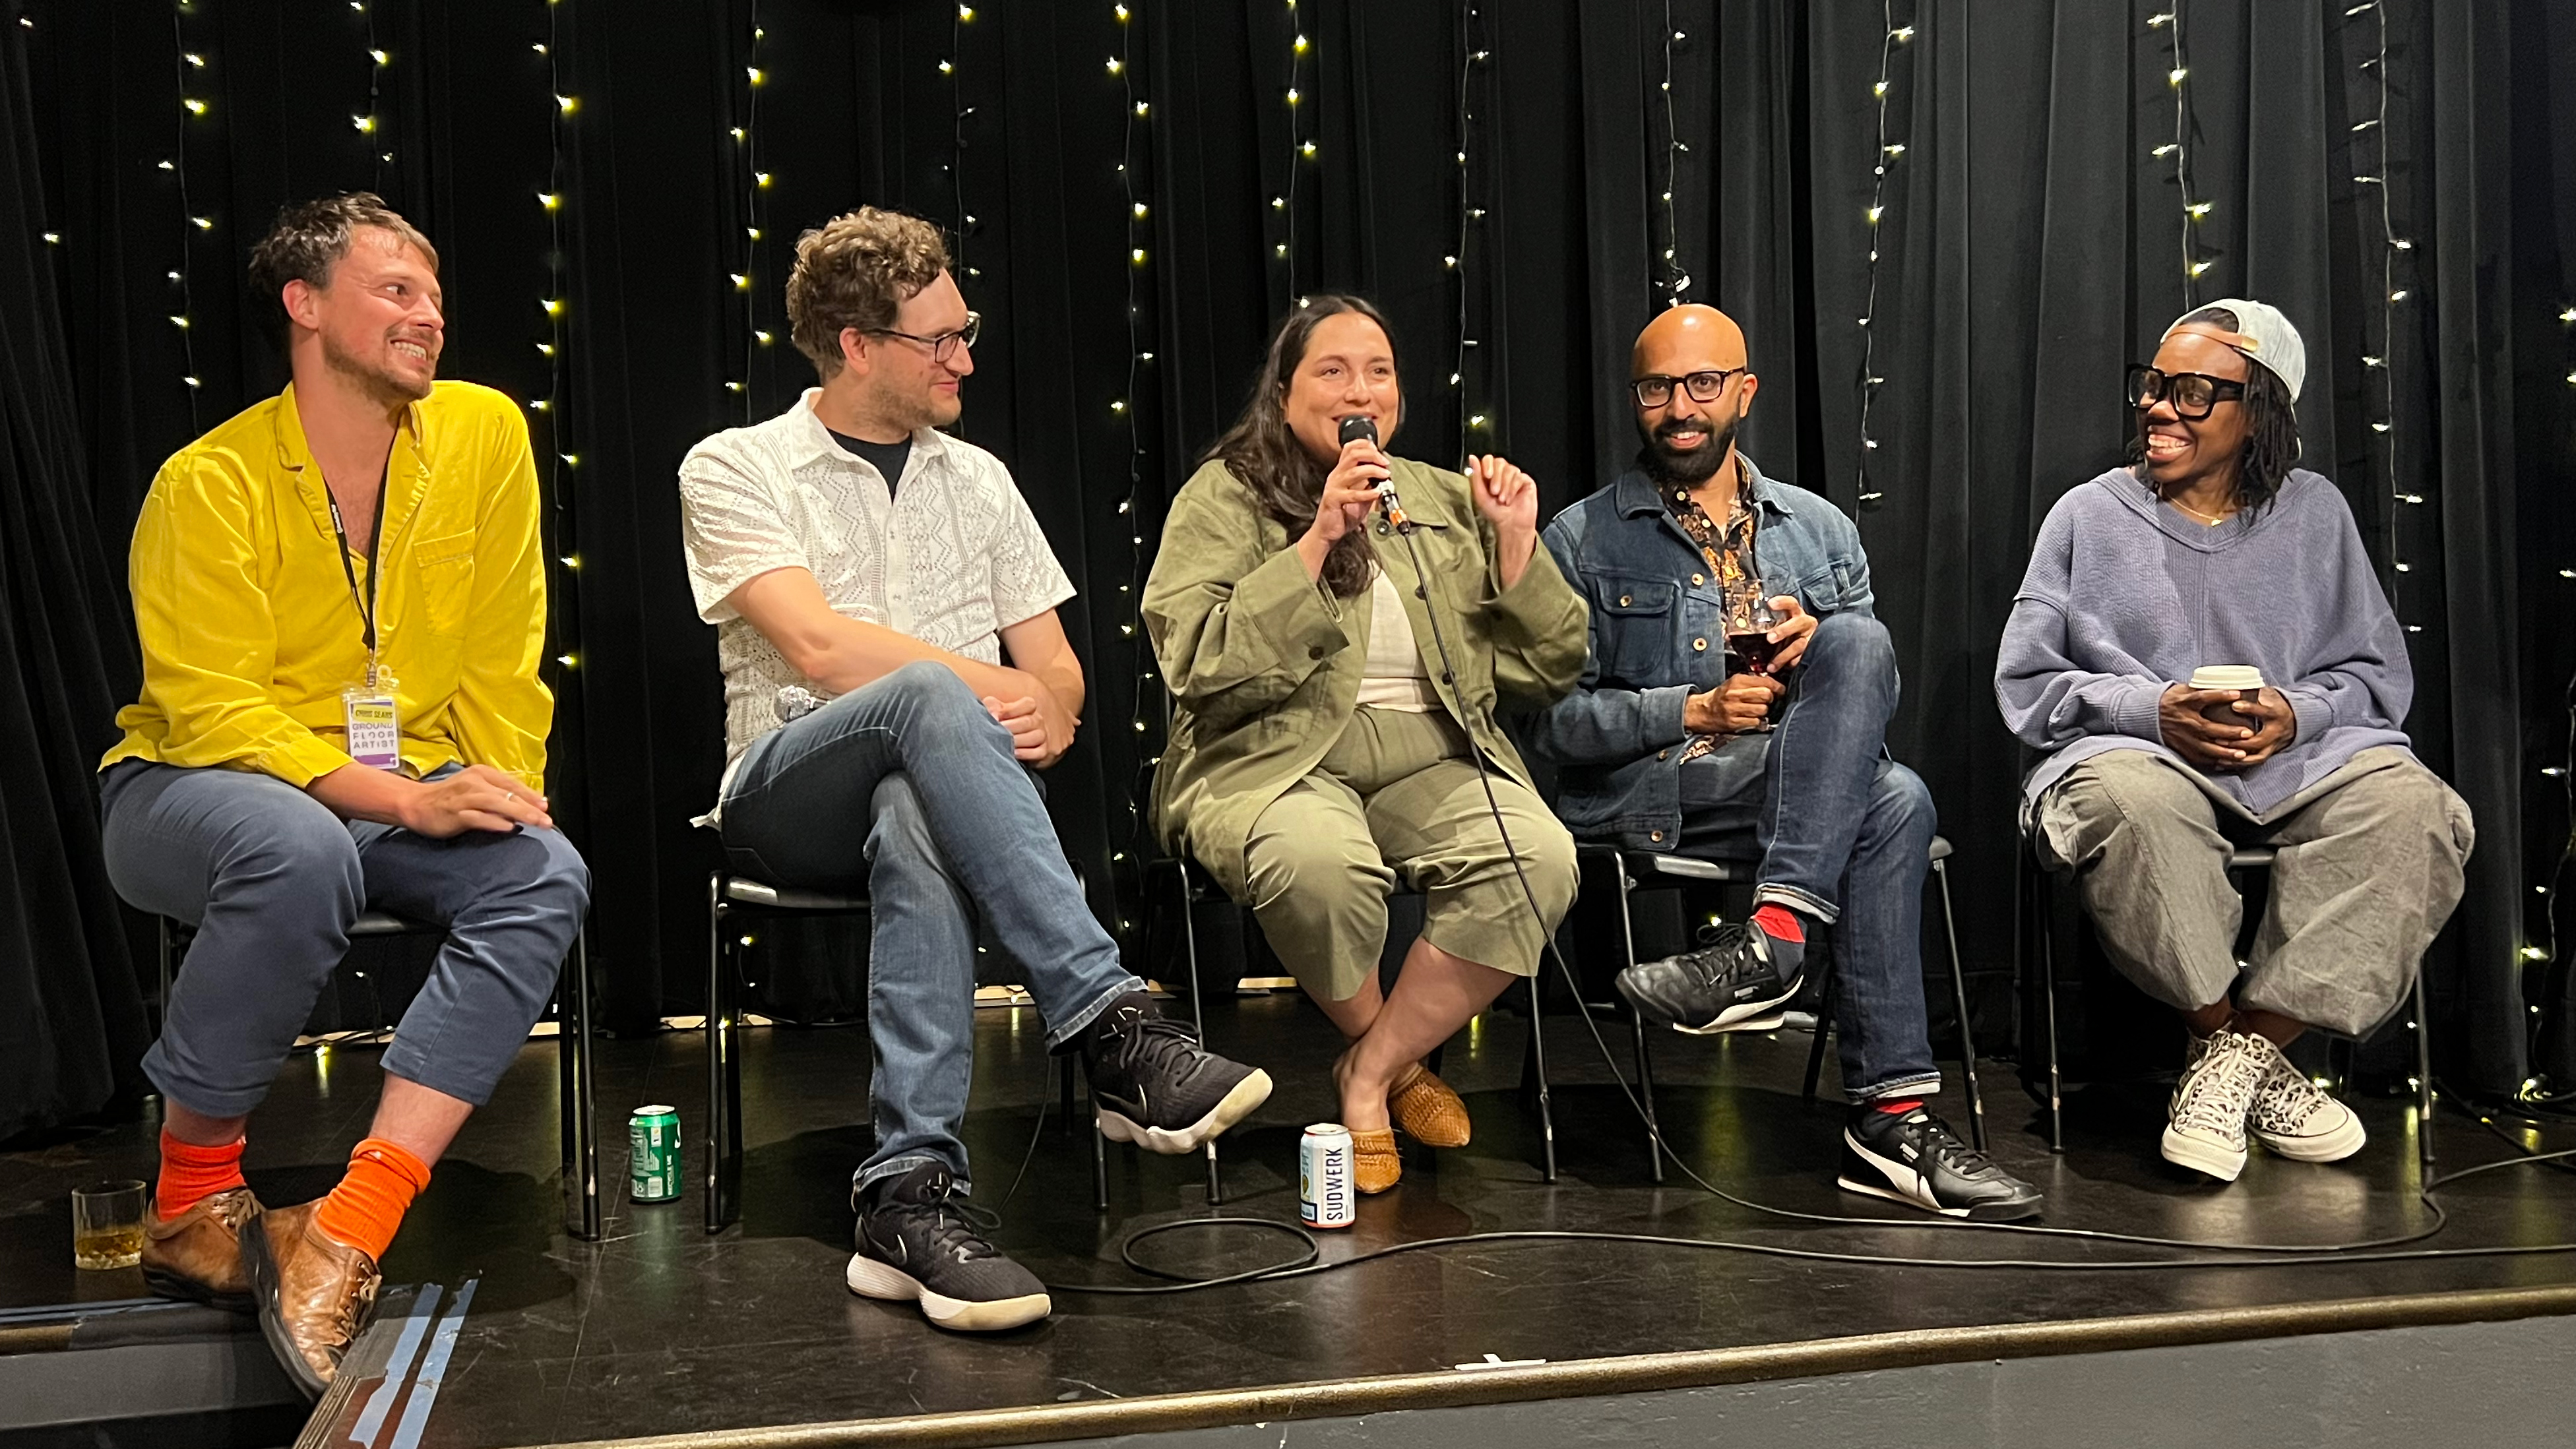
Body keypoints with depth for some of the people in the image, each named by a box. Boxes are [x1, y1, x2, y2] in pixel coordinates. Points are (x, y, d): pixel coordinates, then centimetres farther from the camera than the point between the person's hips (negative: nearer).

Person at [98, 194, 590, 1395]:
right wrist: (410, 801, -30)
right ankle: (193, 1203, -15)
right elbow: (213, 713, -19)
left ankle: (342, 1240, -30)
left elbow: (503, 662, 2)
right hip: (193, 788, -4)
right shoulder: (211, 483, -12)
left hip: (411, 794, 4)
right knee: (299, 847, -38)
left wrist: (498, 799, -13)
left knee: (546, 879, -26)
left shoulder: (484, 432, -2)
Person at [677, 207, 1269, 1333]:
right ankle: (1111, 1029, -43)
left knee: (918, 825, -38)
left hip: (931, 789, 3)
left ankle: (909, 1196, -43)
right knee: (931, 702, -38)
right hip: (789, 796, -2)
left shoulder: (976, 479, 19)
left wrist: (1048, 714, -8)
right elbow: (820, 648, -12)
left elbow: (1057, 670, 16)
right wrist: (993, 687, -12)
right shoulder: (734, 470, 5)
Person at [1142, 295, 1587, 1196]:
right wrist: (1318, 538, -15)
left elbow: (1545, 673, 16)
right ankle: (1395, 1056, -4)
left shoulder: (1446, 502, 19)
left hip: (1435, 757, 4)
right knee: (1318, 860, -38)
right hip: (1275, 759, -4)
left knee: (1540, 859, -27)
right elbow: (1200, 664, -12)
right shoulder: (1224, 497, 6)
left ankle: (1371, 1074, -7)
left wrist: (1518, 548, 1)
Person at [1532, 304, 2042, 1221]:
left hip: (1809, 790, 4)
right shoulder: (1584, 541, 8)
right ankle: (1889, 1111, -33)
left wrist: (1823, 649, -8)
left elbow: (1877, 691, 16)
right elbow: (1551, 721, -2)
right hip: (1644, 795, -4)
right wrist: (1695, 710, -15)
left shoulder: (1820, 530, 20)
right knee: (1890, 802, -30)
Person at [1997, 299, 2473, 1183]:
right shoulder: (2088, 515, 10)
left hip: (2300, 754, 2)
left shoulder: (2315, 513, 16)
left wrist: (2298, 712, -10)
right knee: (2127, 804, -40)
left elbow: (2379, 672, 13)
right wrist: (2154, 710, -13)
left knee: (2413, 807, -30)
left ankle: (2250, 1042, -21)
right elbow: (2026, 683, 4)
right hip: (2136, 749, -2)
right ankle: (2220, 1034, -17)